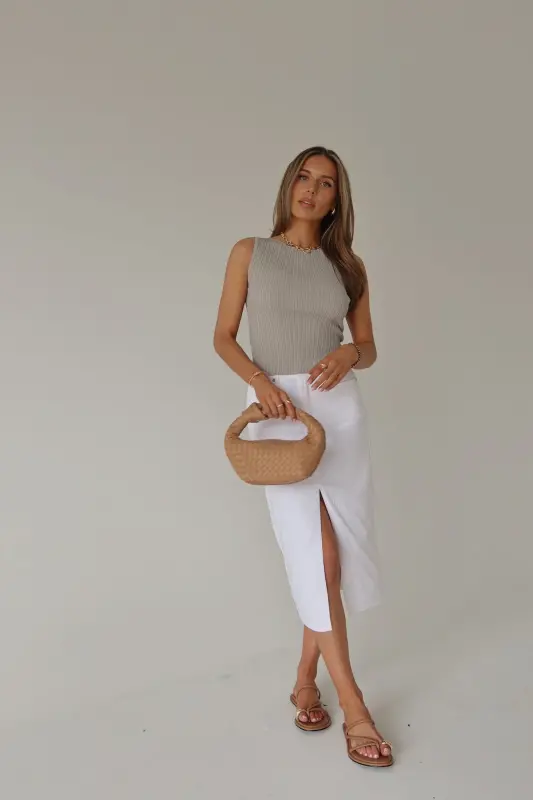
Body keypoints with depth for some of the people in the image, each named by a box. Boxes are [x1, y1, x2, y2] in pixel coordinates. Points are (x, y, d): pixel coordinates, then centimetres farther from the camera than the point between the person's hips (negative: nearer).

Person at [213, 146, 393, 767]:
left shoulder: (348, 266, 11)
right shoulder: (250, 253, 6)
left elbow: (369, 348, 13)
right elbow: (223, 336, 4)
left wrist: (349, 354, -11)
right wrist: (260, 381, -14)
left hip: (338, 408, 3)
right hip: (277, 408, -3)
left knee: (337, 552, 3)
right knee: (314, 554, -6)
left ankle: (305, 680, 24)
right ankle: (353, 707, 5)